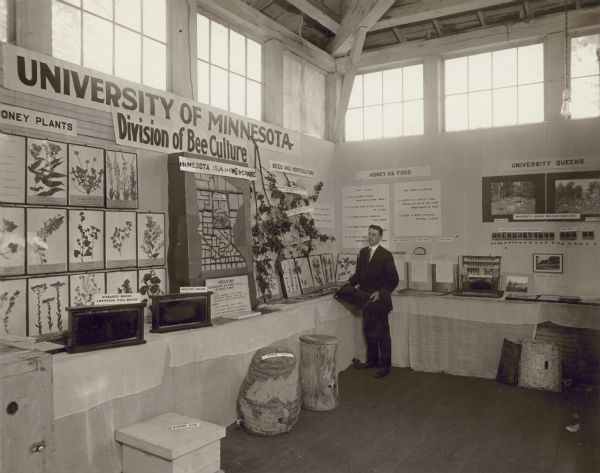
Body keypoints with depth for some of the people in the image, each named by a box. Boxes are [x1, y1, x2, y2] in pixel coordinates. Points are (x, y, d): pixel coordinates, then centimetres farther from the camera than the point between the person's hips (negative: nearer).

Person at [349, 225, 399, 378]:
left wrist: (380, 293, -20)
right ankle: (372, 360, 31)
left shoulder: (386, 255, -10)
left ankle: (385, 365, 14)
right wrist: (350, 283, -2)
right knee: (368, 331, 16)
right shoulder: (362, 252, 8)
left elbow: (393, 280, -10)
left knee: (382, 333, 3)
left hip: (379, 301, -6)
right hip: (365, 299, 6)